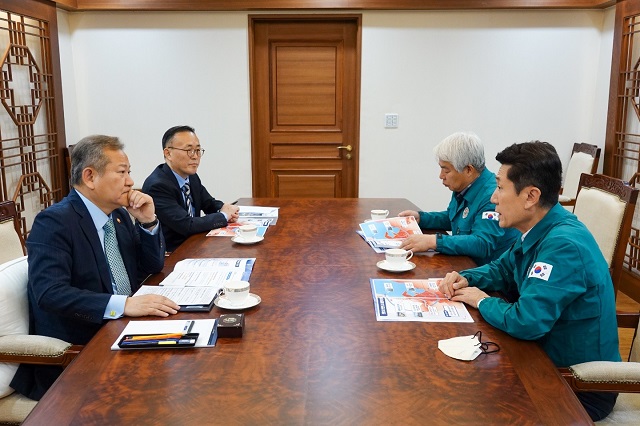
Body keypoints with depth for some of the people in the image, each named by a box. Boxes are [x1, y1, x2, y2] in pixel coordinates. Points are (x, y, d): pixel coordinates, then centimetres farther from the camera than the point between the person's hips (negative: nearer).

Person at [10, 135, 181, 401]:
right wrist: (123, 304, -35)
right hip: (74, 353, -7)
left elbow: (152, 266, 14)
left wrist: (148, 221, -3)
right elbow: (49, 293, -26)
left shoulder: (119, 215, 8)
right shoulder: (53, 222, -14)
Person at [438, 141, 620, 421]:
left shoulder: (564, 245, -29)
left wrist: (483, 301, -16)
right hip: (550, 360, 8)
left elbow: (527, 321, -35)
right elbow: (502, 270, 16)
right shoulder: (538, 232, 0)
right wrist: (466, 280, -4)